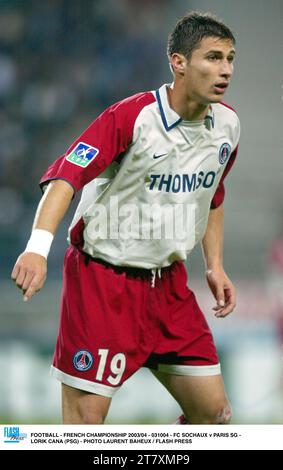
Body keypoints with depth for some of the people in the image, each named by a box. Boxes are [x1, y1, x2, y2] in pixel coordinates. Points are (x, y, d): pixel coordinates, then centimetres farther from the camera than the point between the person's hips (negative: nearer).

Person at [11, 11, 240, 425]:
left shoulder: (227, 125, 3)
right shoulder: (131, 116, -19)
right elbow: (66, 175, -28)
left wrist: (215, 266, 15)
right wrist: (38, 246, -43)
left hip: (169, 282, 7)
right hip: (102, 278, -6)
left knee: (214, 413, 4)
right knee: (86, 418, -9)